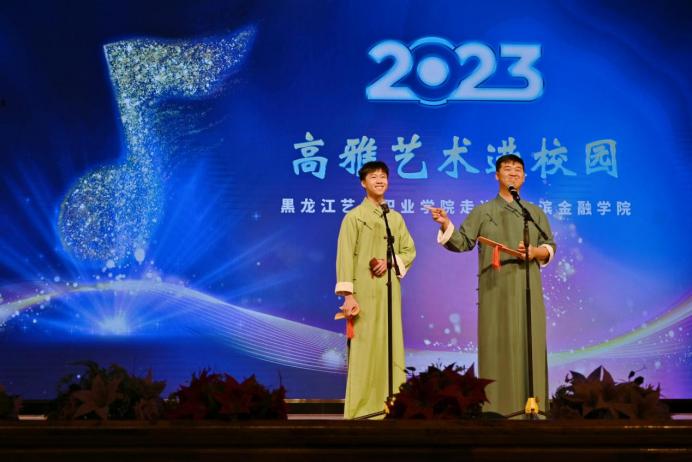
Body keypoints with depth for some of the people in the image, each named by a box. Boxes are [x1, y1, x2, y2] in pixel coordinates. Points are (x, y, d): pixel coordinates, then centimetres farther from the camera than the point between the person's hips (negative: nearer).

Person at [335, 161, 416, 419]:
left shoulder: (396, 218, 17)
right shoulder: (354, 217, 2)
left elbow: (410, 251, 14)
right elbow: (345, 257, -5)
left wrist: (391, 262, -7)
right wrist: (347, 294, -15)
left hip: (390, 291, 5)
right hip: (364, 291, -5)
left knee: (391, 347, 3)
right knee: (364, 349, -6)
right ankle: (362, 410, -3)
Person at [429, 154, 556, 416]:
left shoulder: (535, 212, 15)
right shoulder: (482, 212, 10)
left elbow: (550, 248, 13)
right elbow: (462, 242, 4)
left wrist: (534, 252, -9)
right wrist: (446, 224, -14)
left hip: (527, 288, 2)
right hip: (495, 288, -2)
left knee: (529, 342, -3)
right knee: (496, 343, -5)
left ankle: (531, 403, 1)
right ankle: (496, 404, -3)